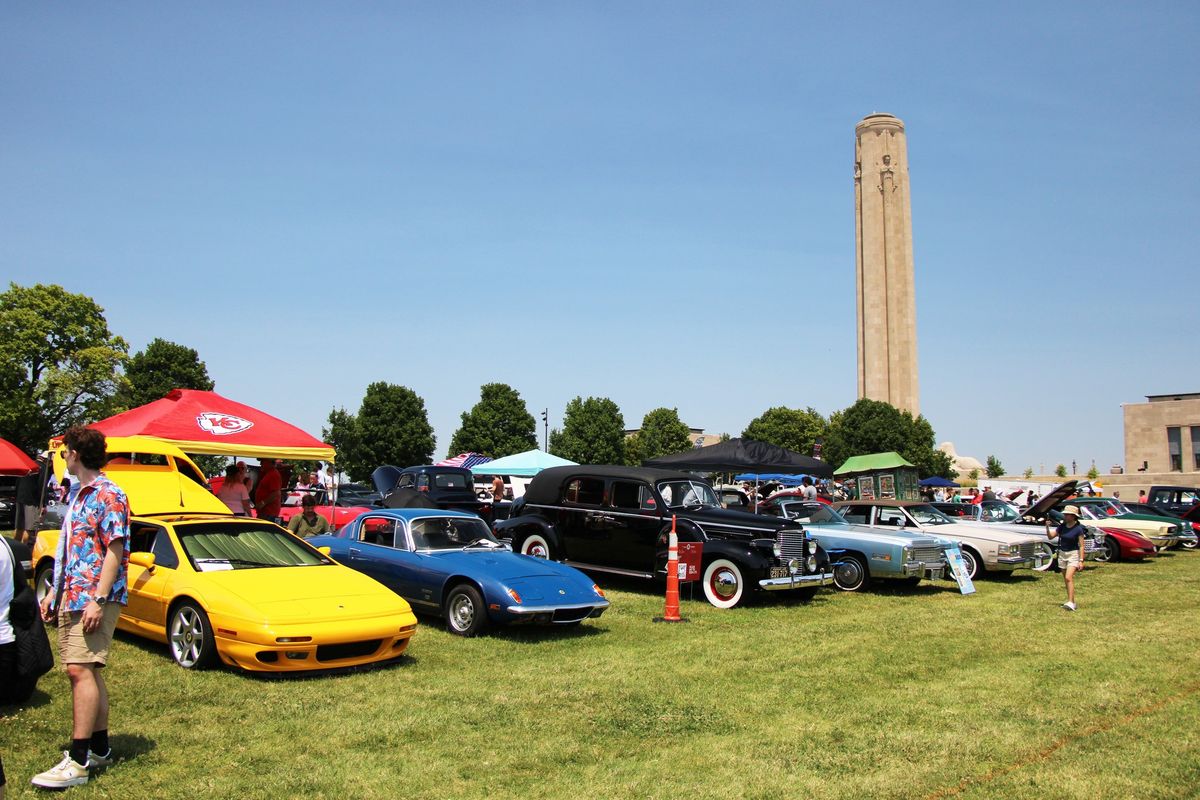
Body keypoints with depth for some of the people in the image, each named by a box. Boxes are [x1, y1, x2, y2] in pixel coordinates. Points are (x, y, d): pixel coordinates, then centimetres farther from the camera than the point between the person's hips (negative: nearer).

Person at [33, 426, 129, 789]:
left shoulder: (108, 495, -11)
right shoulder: (77, 494, 18)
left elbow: (114, 551, -16)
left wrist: (98, 599, -22)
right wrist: (54, 592, 20)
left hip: (94, 597, -9)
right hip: (70, 598, 10)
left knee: (81, 670, -14)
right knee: (87, 671, 12)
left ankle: (77, 761, -14)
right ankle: (99, 748, 21)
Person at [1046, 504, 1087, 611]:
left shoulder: (1078, 529, -10)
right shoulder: (1062, 527, 5)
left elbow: (1081, 546, -9)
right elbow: (1050, 537, 7)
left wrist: (1081, 560, -14)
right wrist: (1047, 527, -9)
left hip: (1073, 554, -6)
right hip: (1062, 554, 6)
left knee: (1069, 578, -20)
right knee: (1066, 579, 11)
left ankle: (1071, 603, -25)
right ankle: (1071, 601, 21)